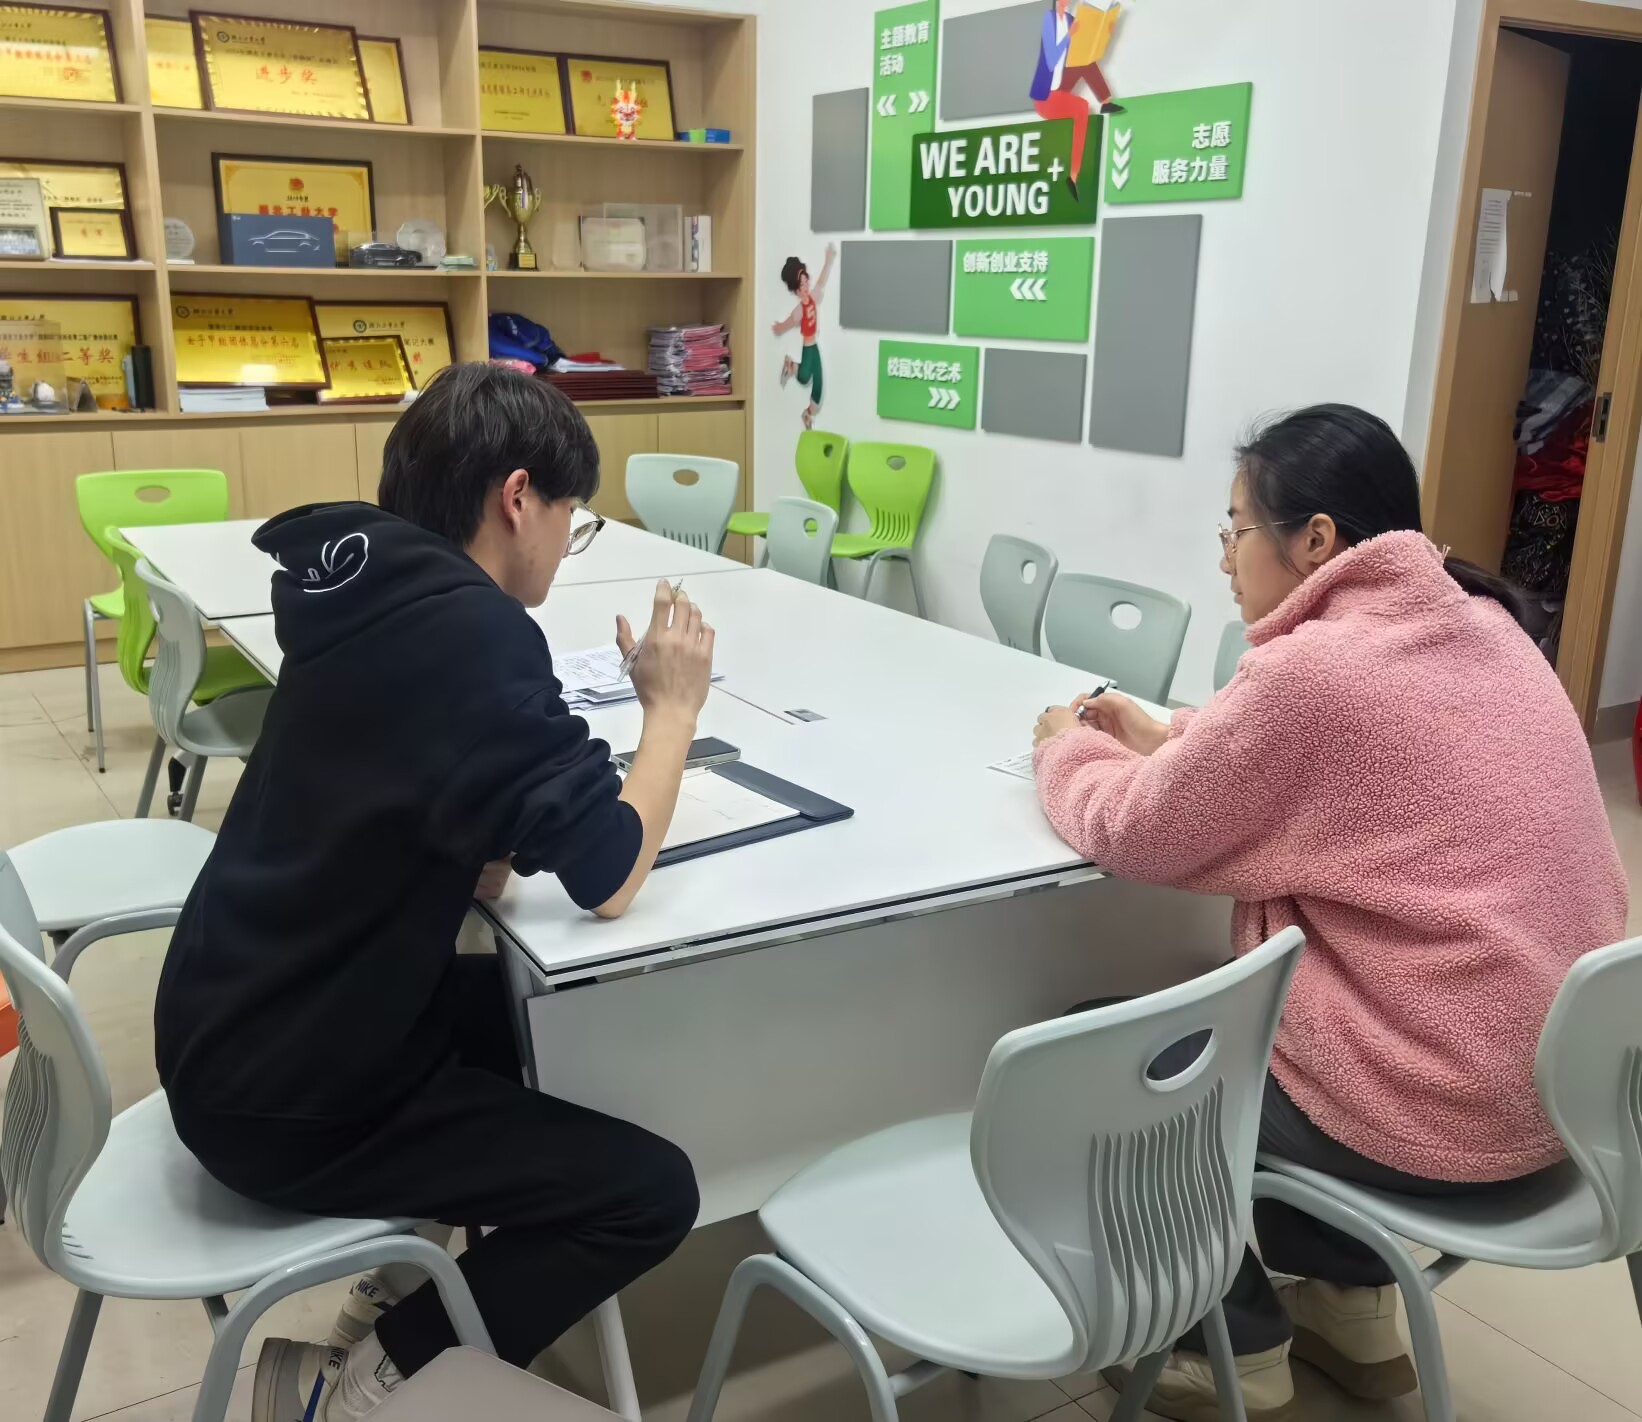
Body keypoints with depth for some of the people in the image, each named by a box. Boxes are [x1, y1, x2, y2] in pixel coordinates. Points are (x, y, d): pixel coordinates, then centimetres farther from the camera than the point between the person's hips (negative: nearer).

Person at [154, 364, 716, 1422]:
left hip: (243, 1028, 9)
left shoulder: (376, 596, 1)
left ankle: (408, 1282, 31)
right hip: (284, 1098, -9)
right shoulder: (474, 631, -25)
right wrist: (674, 707, -9)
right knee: (652, 1194, -2)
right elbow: (610, 877, -22)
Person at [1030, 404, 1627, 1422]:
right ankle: (1353, 1311, 35)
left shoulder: (1314, 668, -23)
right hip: (1555, 1075, 9)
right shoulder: (1478, 626, 3)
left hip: (1441, 1112, -8)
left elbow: (1133, 835, -12)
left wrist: (1068, 745, 7)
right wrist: (1167, 741, 13)